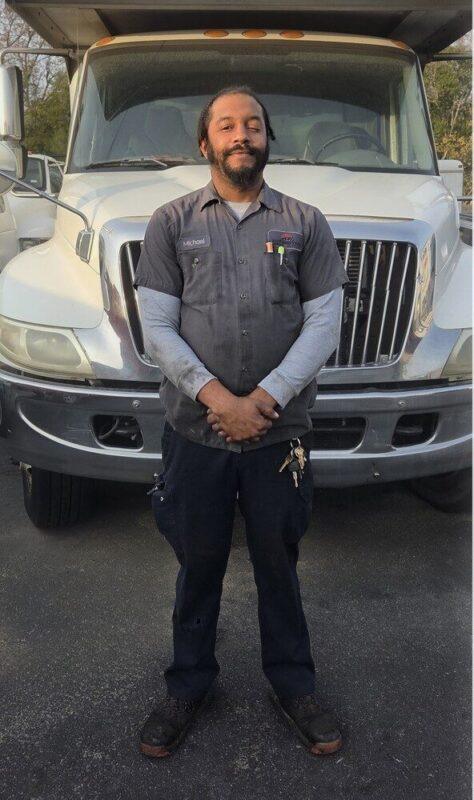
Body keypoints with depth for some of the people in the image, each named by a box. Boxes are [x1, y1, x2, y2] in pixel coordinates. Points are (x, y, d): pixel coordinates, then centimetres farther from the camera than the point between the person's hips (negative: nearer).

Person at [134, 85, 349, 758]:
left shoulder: (304, 222, 5)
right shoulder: (171, 222, 4)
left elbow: (324, 325, -2)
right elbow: (157, 328, -3)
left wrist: (265, 397, -14)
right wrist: (216, 396, -15)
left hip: (281, 429, 0)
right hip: (194, 430, 0)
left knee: (279, 562, 13)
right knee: (199, 561, 13)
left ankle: (293, 684, 33)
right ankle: (188, 685, 33)